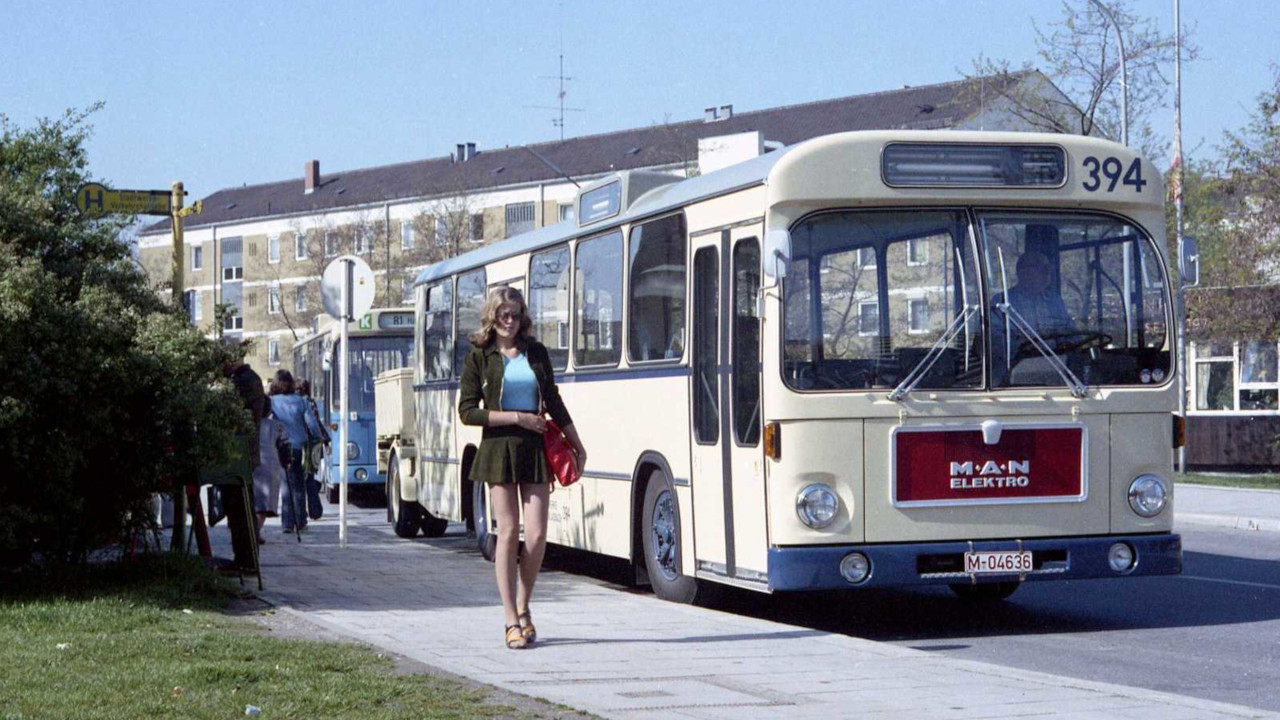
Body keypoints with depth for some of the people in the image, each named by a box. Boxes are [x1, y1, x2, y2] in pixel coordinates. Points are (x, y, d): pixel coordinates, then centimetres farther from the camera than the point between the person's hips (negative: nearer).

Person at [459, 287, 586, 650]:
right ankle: (511, 621, 2)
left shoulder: (536, 353, 10)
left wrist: (576, 444, 16)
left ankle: (523, 608, 17)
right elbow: (468, 411, -5)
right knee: (508, 532, -4)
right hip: (499, 449, -2)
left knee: (536, 534, -4)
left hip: (536, 448, 2)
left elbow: (554, 403, 17)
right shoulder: (478, 357, 1)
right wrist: (517, 418, -11)